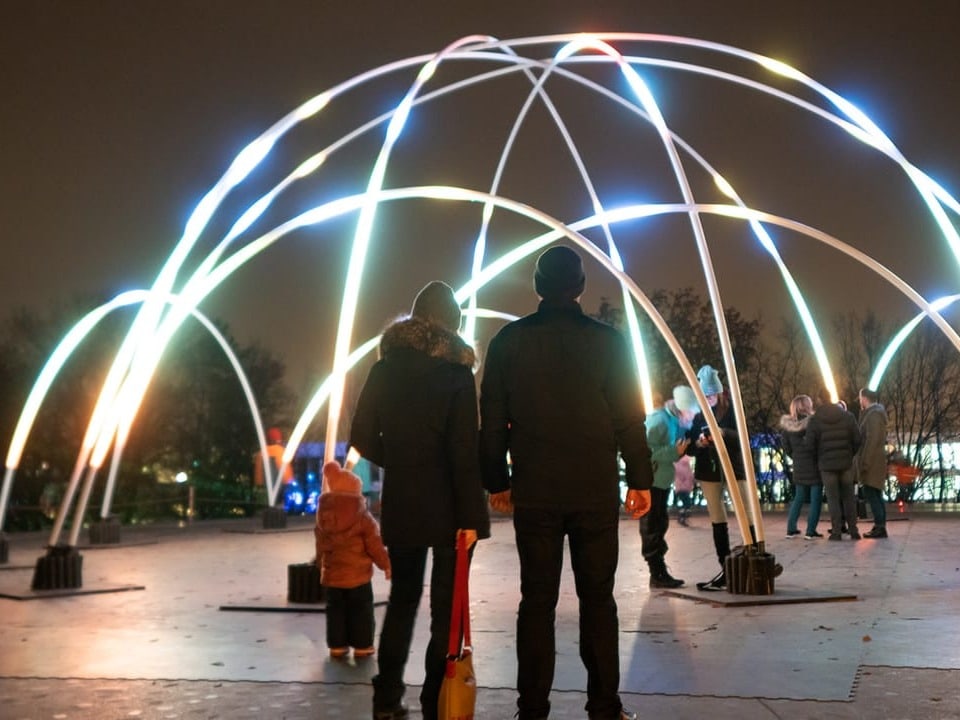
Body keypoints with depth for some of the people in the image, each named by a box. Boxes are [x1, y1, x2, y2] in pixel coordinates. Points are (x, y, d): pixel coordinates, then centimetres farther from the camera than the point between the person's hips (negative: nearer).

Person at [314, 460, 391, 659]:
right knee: (361, 611, 6)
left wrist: (321, 566, 27)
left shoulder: (323, 519, 1)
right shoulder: (363, 518, -13)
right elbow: (375, 546, -10)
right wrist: (385, 564, 4)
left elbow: (320, 547, 12)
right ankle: (362, 646, 10)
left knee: (335, 611, 12)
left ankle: (337, 646, 15)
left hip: (332, 576, 4)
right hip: (358, 575, -4)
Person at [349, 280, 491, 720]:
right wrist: (470, 513, -14)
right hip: (448, 506, -4)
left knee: (402, 598, 16)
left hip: (401, 503, 4)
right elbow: (464, 450, -13)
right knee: (447, 604, 6)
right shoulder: (455, 370, -7)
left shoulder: (386, 367, 3)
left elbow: (363, 436, 4)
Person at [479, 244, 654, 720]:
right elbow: (628, 418, -2)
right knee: (597, 598, 7)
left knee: (537, 600, 6)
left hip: (533, 492, 1)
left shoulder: (509, 340, 2)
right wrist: (640, 479, 5)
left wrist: (497, 481, 12)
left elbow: (492, 420, 4)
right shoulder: (607, 341, -2)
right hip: (596, 490, -1)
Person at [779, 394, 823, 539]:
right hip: (814, 466, -5)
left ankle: (791, 530, 15)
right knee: (816, 499, 3)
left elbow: (786, 447, 6)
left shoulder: (787, 425, 1)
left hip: (798, 468, 5)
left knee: (798, 498, 16)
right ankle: (811, 531, 0)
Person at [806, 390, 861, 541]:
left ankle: (836, 531, 1)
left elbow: (810, 444, -7)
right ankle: (853, 530, 9)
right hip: (846, 462, 2)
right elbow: (857, 439, 0)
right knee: (848, 496, 10)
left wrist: (818, 458, 10)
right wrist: (850, 454, 14)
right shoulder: (848, 416, 2)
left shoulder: (814, 420, -6)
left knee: (833, 498, 3)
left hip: (826, 464, -2)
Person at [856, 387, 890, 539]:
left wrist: (864, 462, -21)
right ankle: (880, 526, 14)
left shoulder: (873, 414, -15)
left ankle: (880, 527, -11)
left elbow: (872, 440, -21)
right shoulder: (875, 413, 17)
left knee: (871, 494, -10)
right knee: (875, 495, 11)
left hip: (872, 461, -10)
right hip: (876, 461, 10)